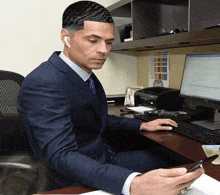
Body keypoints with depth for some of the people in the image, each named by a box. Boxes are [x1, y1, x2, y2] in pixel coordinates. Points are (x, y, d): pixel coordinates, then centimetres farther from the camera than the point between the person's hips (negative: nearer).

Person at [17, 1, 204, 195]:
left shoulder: (86, 73, 2)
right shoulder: (43, 85, -28)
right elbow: (63, 156, -36)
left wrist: (142, 125, 13)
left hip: (103, 160, 9)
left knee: (164, 160, 15)